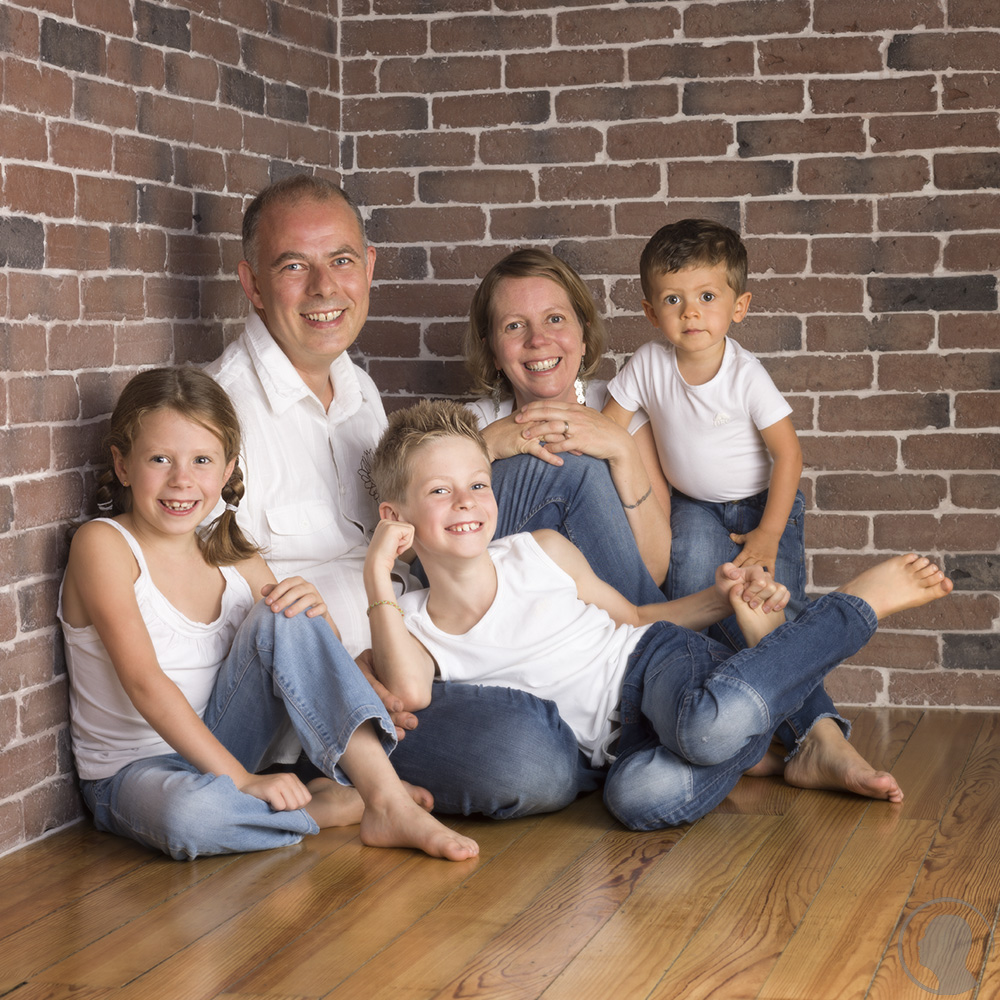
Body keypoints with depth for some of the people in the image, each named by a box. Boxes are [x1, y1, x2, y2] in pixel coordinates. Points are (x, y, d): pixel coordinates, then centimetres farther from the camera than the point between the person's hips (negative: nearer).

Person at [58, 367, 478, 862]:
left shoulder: (236, 561, 3)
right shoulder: (102, 544, -14)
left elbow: (322, 661, 9)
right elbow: (144, 682, -23)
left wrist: (316, 612, -16)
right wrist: (242, 779, -28)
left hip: (215, 747, 5)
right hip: (131, 773, -5)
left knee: (285, 618, -18)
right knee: (188, 814, -41)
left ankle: (388, 801, -23)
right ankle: (330, 804, -15)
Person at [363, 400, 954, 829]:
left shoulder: (542, 552, 5)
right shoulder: (411, 624, 4)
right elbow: (410, 694, -19)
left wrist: (720, 599, 0)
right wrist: (378, 576, -18)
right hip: (616, 738, 1)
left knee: (713, 720, -40)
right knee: (639, 796, -39)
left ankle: (857, 605, -14)